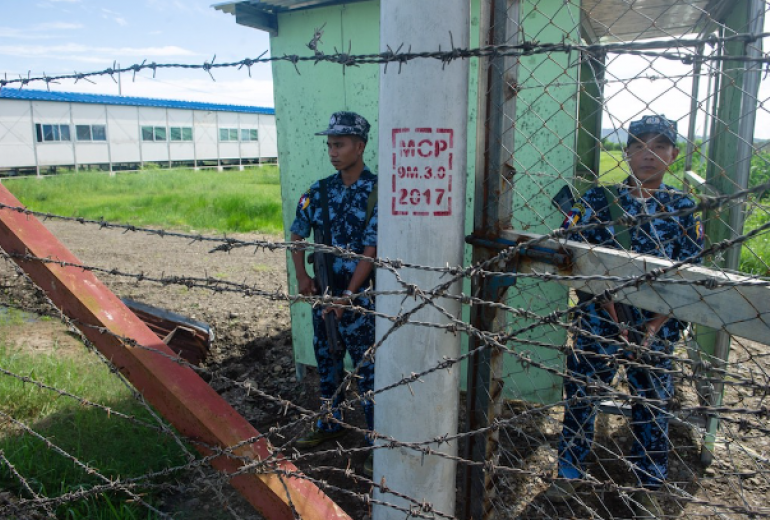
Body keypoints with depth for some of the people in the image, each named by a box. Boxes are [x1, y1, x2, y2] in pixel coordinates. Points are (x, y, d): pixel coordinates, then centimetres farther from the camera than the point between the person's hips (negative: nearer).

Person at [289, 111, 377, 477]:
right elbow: (297, 234, 13)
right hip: (324, 294, 6)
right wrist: (301, 276, 0)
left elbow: (371, 250, -16)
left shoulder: (376, 192, -12)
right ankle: (330, 423, 40)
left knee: (367, 370, 3)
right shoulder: (320, 190, 4)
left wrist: (348, 295, -19)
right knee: (326, 361, 19)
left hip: (359, 297, -6)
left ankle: (376, 440, 18)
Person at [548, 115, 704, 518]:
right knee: (580, 396, 9)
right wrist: (606, 297, -15)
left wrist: (654, 326, -12)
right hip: (597, 321, 0)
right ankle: (568, 474, 29)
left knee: (652, 405, 12)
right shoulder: (600, 198, -1)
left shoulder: (683, 208, 1)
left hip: (656, 328, 1)